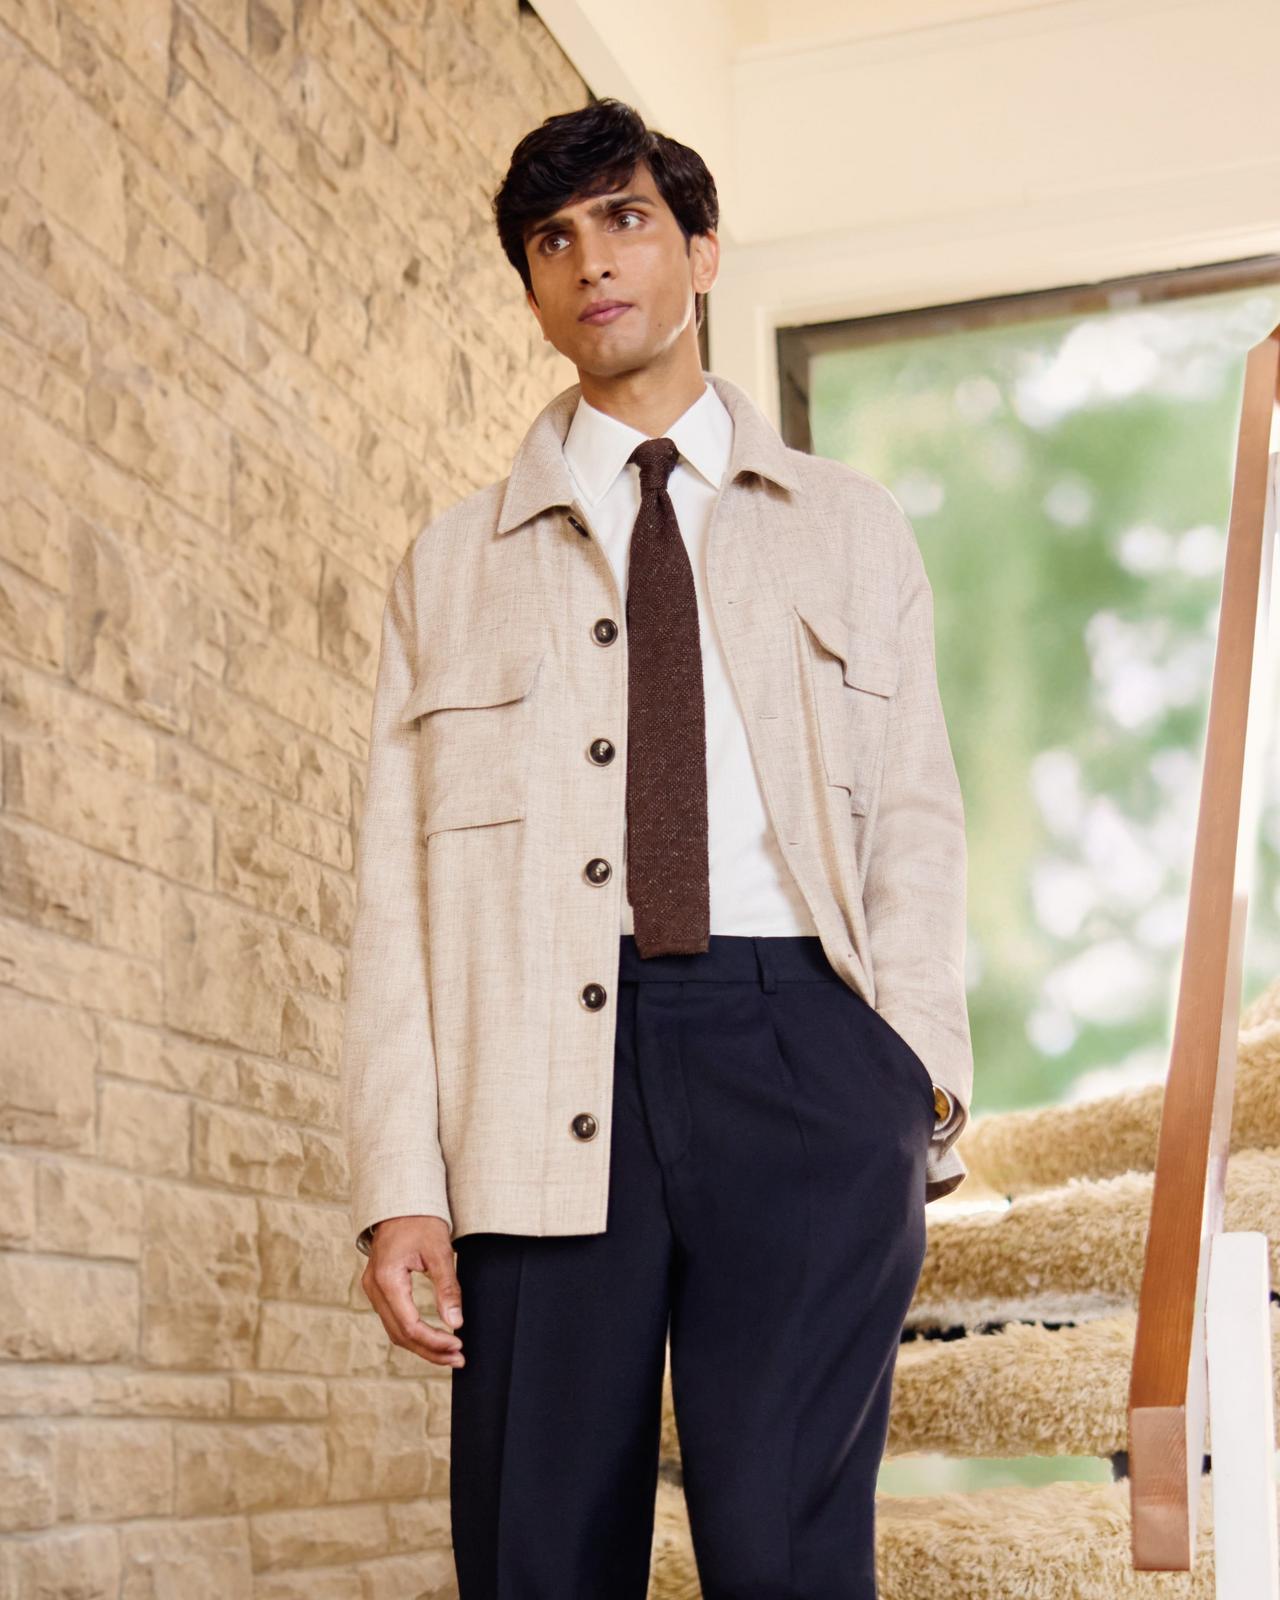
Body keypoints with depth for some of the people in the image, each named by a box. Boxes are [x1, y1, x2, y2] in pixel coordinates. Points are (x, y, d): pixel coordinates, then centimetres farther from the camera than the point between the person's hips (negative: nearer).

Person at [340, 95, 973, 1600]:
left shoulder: (850, 528, 19)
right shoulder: (454, 560, 17)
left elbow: (914, 817, 10)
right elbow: (396, 877, 9)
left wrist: (917, 1078, -7)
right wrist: (400, 1181, -2)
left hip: (801, 1045, 0)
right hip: (545, 1087, 1)